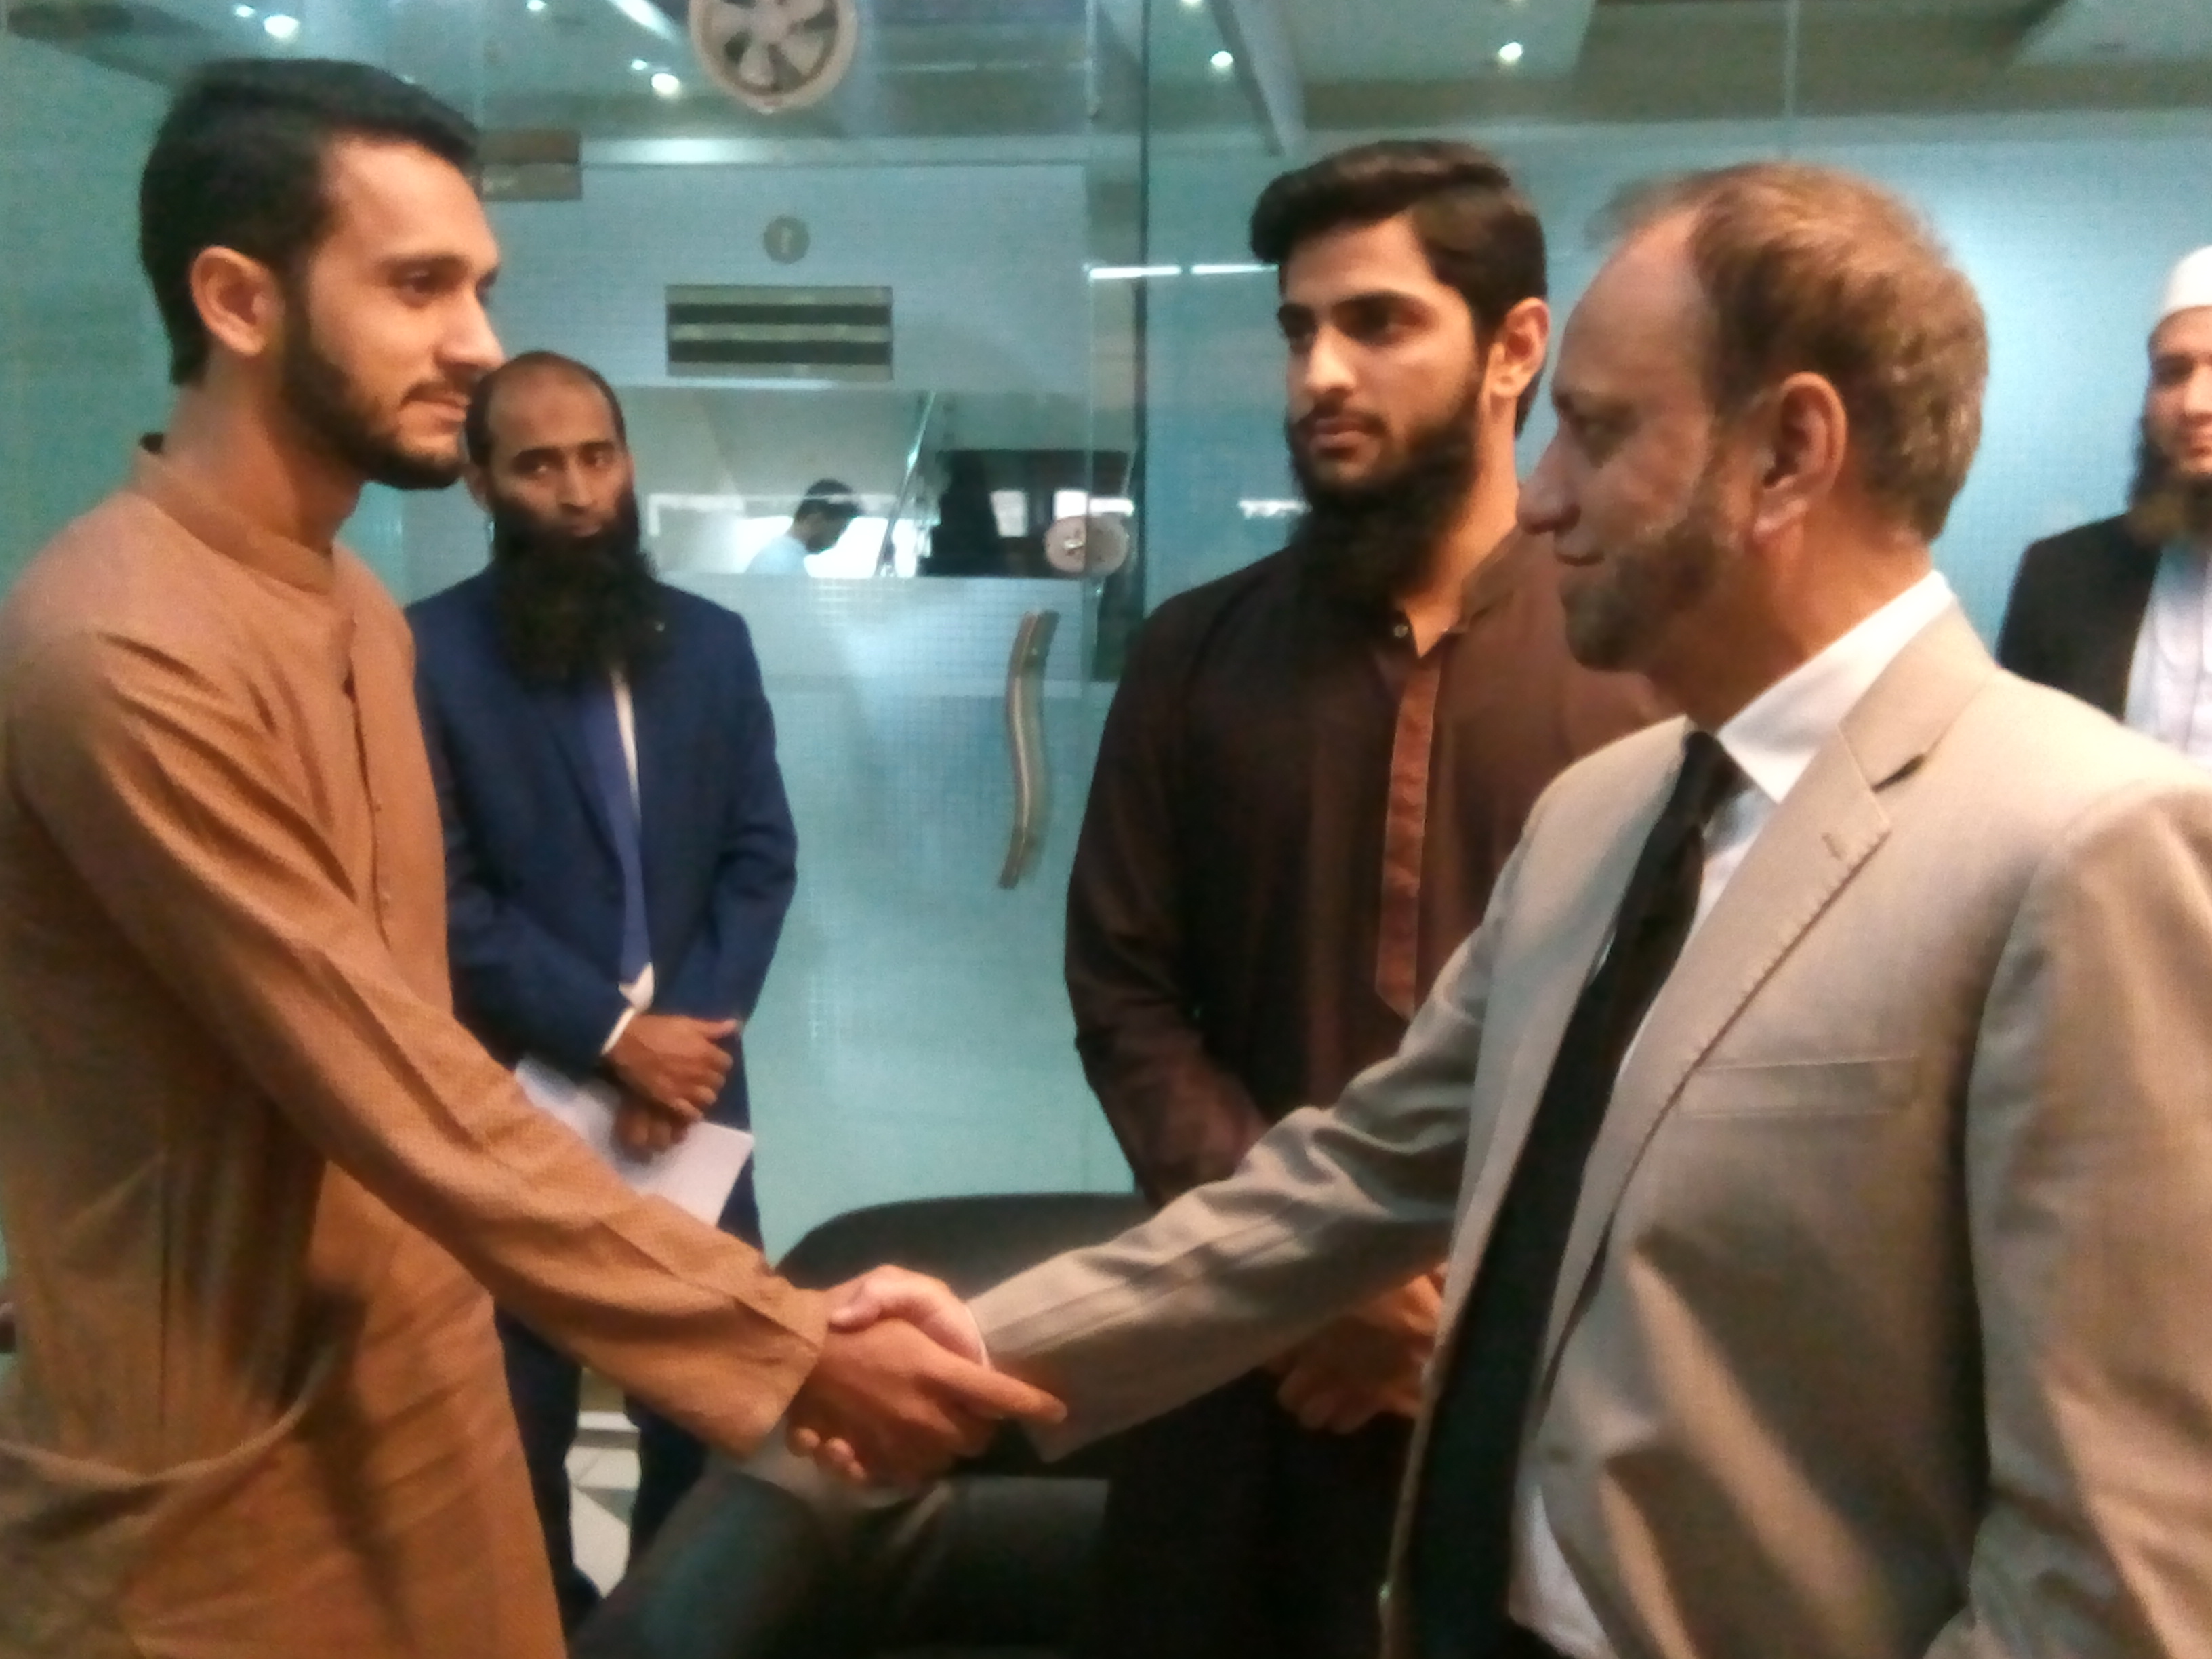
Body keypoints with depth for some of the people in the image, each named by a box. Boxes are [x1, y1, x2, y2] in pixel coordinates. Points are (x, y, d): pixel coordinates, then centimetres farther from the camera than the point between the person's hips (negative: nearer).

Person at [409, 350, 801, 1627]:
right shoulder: (427, 652, -8)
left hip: (687, 1079, 4)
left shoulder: (711, 644, 6)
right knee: (522, 1405, 12)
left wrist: (682, 1035, -9)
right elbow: (446, 897, -12)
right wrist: (615, 1034, -14)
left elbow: (762, 859, 3)